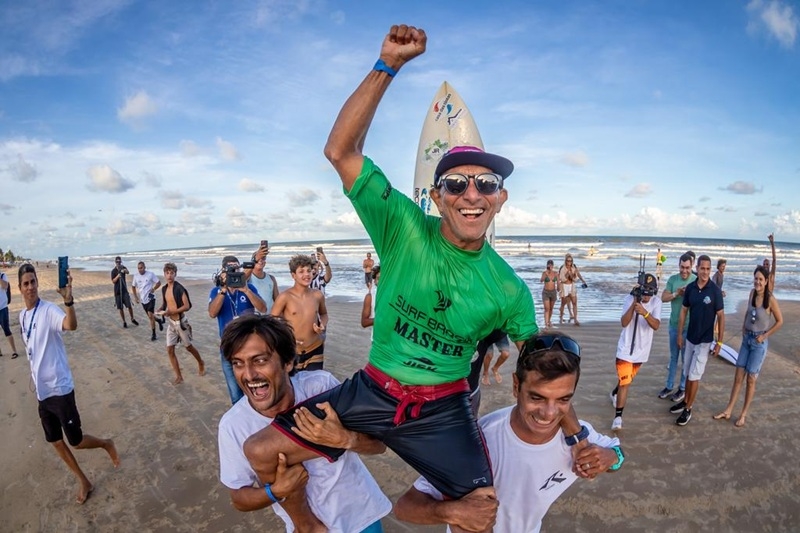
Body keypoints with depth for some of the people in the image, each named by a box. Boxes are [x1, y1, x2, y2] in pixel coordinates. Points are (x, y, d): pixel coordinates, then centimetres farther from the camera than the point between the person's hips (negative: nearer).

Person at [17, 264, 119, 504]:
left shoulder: (49, 310, -18)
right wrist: (34, 376, 23)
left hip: (60, 388, -8)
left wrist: (68, 299, -56)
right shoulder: (22, 315, 7)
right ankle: (83, 482, 31)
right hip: (42, 391, 8)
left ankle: (106, 444, 32)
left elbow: (72, 325, -41)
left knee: (76, 441, 0)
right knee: (55, 441, 16)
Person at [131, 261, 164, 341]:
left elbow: (158, 282, -2)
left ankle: (153, 334, -4)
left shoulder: (150, 274, -11)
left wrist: (154, 289, -18)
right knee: (150, 316, 12)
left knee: (150, 315, -14)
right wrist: (135, 297, 8)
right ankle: (159, 320, 42)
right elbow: (133, 286, 14)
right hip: (142, 299, 5)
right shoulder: (136, 276, 1)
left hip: (150, 298, -5)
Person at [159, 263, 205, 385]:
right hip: (170, 323, 6)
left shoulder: (179, 288, -18)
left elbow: (187, 306, -21)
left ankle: (201, 363, 38)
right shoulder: (164, 289, 3)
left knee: (188, 347, 11)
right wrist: (161, 310, -5)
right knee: (169, 350, 2)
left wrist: (171, 312, -29)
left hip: (180, 322, -6)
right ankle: (179, 377, 12)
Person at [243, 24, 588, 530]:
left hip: (443, 410, 1)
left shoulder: (509, 290, -7)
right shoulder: (404, 228, -13)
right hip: (371, 389, 0)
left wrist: (576, 433, 5)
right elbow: (341, 151, -20)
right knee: (261, 451, 0)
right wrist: (388, 66, -26)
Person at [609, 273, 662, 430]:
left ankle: (615, 393, 51)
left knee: (626, 379, 22)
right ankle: (618, 417, -2)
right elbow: (624, 323, -24)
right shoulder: (629, 299, -15)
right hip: (626, 348, -3)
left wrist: (645, 312, -37)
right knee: (625, 383, -9)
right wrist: (634, 303, -33)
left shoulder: (656, 302, -9)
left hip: (642, 349, 4)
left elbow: (656, 326, -20)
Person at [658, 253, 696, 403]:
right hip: (674, 324, 4)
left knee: (686, 359, 8)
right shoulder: (673, 279, -1)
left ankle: (683, 388, 21)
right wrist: (676, 294, -20)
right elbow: (663, 298, -3)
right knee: (673, 357, 15)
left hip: (689, 326, -3)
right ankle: (669, 386, 26)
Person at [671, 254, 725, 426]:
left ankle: (688, 409, 11)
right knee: (688, 373, 16)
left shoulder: (715, 291, -15)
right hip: (690, 338, 4)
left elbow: (721, 317, -9)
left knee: (694, 375, 0)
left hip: (704, 340, -4)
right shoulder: (690, 288, -2)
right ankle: (686, 401, 32)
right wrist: (679, 334, 7)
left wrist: (719, 342, -10)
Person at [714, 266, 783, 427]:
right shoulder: (752, 293, 1)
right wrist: (743, 327, 8)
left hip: (759, 342, -5)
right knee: (738, 377, 9)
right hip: (747, 338, 5)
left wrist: (765, 335, -9)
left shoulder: (770, 299, -16)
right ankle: (728, 411, 16)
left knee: (751, 380, 5)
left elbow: (780, 321, -8)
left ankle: (744, 414, 19)